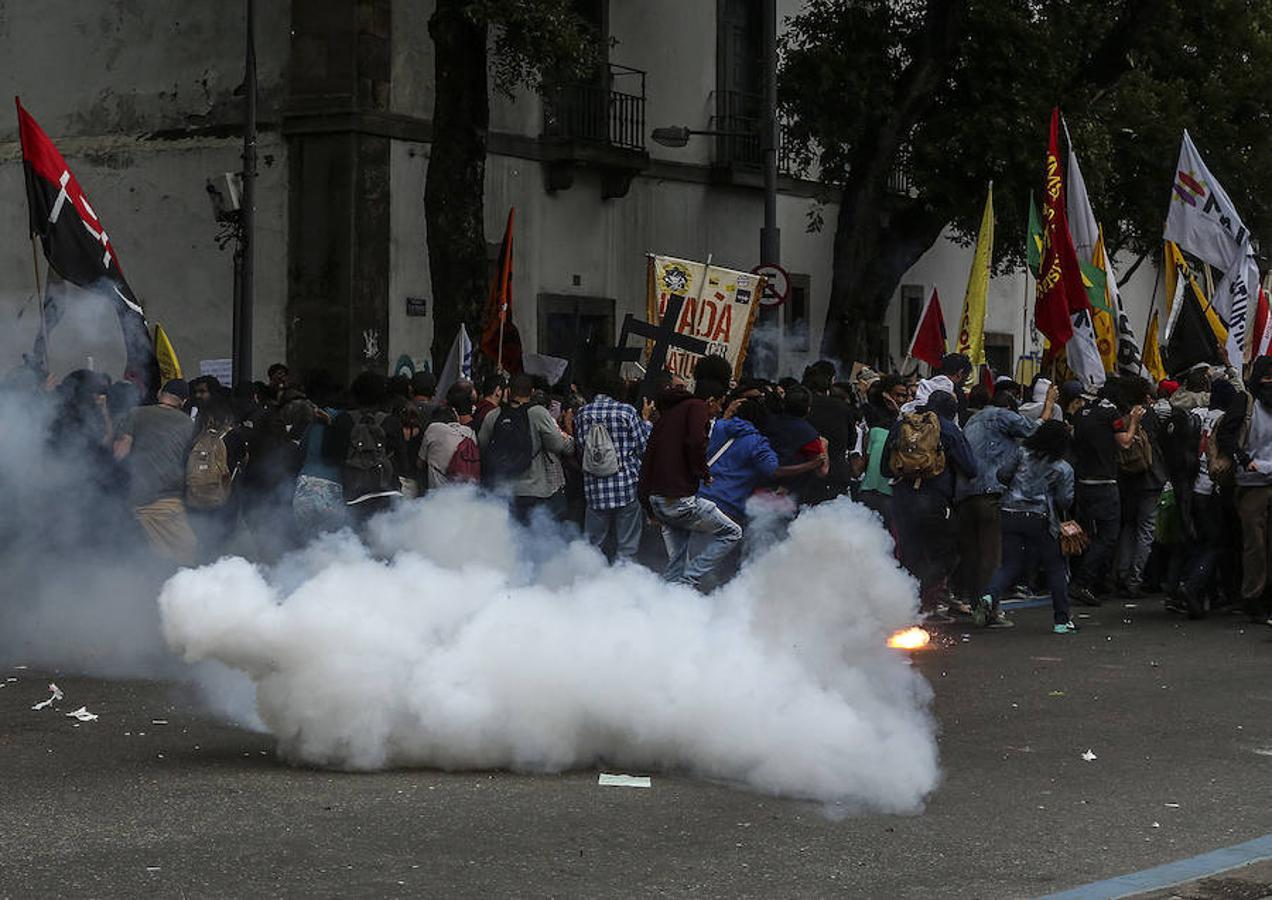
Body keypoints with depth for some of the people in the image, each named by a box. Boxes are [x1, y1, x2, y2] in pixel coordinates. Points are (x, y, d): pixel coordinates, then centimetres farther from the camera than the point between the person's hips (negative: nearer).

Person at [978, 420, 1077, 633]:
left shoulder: (1024, 456, 8)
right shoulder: (1063, 469, 0)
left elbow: (1002, 474, 7)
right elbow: (1064, 501, -5)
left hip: (1010, 515, 3)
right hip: (1038, 519, -3)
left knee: (1011, 566, 9)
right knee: (1055, 568, 9)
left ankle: (990, 597, -19)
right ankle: (1062, 620, 9)